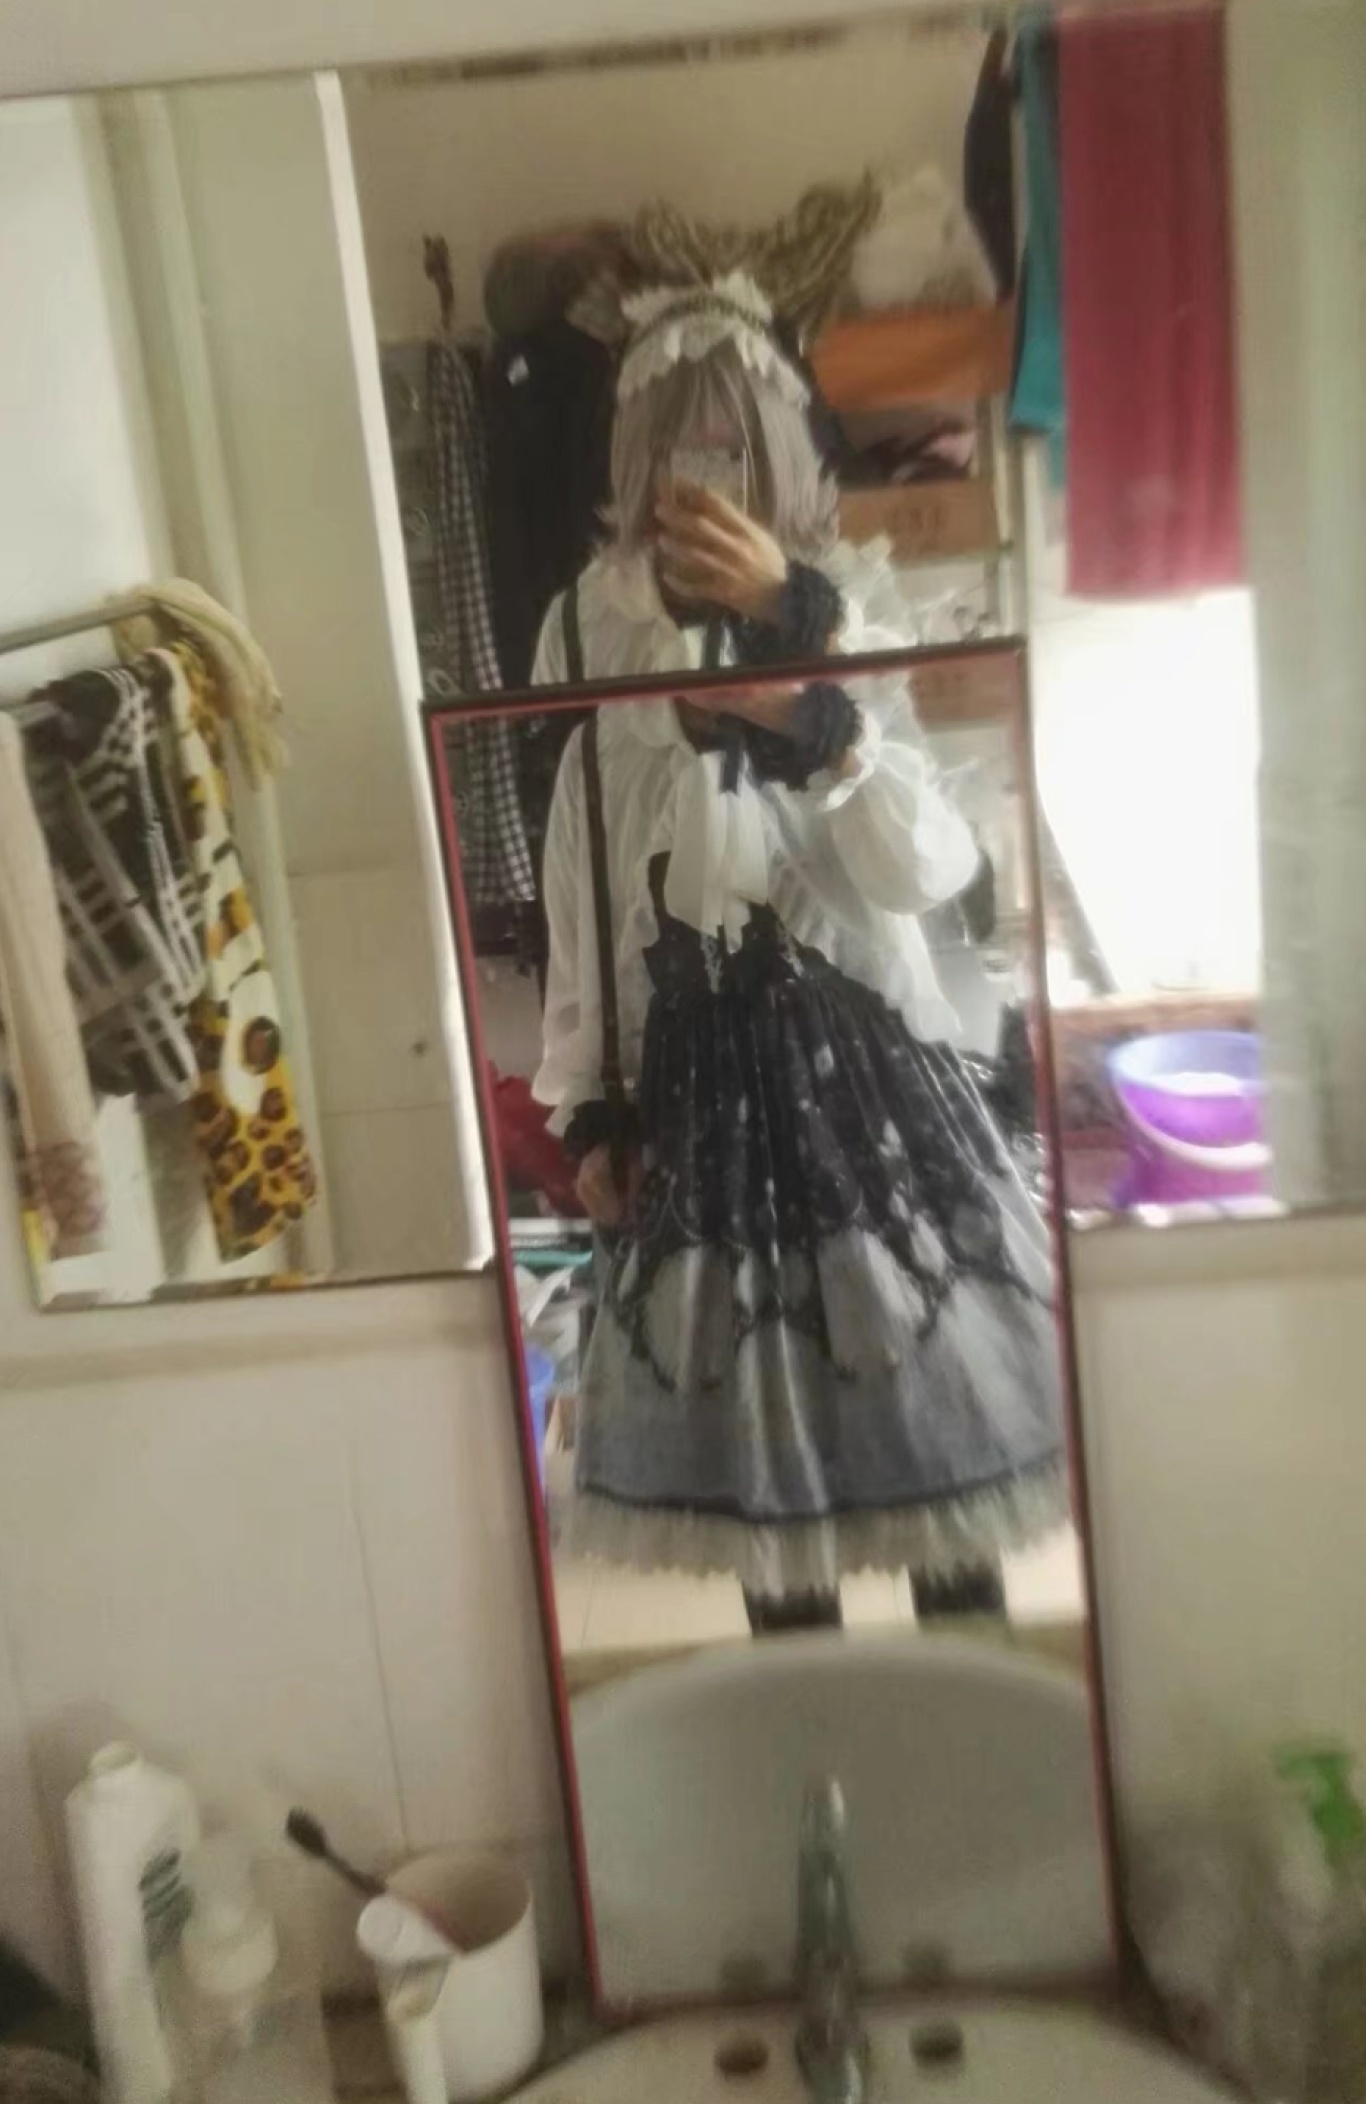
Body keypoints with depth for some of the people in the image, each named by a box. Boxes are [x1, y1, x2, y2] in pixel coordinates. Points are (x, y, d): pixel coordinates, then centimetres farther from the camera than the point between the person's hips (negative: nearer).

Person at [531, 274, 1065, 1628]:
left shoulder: (854, 605, -5)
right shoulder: (592, 626, 2)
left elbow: (928, 868, -19)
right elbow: (579, 887, 6)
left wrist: (805, 668, -28)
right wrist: (584, 1101, 5)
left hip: (855, 1046, -1)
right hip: (690, 1062, 2)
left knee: (931, 1392, 8)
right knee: (747, 1405, 12)